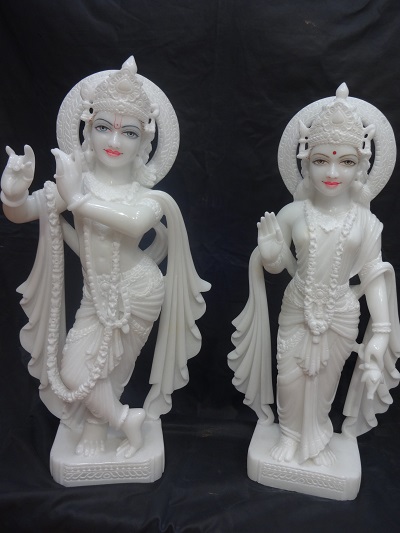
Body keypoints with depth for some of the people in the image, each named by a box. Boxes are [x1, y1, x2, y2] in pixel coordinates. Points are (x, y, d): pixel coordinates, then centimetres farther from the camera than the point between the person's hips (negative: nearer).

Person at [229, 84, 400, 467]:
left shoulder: (365, 220, -11)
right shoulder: (292, 213, -11)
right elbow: (275, 265, 0)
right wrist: (269, 249, -23)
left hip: (341, 316, 0)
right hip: (298, 309, 0)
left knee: (324, 379, 17)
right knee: (290, 376, 10)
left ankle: (317, 435, 46)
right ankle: (291, 434, 40)